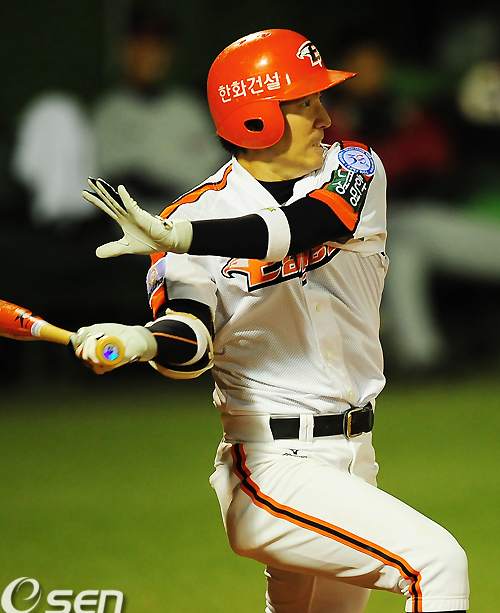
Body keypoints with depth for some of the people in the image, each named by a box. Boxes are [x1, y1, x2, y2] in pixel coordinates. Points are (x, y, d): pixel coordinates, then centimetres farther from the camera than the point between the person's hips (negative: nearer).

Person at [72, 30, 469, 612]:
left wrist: (175, 236, -33)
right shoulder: (197, 212, -7)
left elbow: (309, 225, -21)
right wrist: (144, 341, -44)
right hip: (273, 462, -6)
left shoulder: (353, 170, 1)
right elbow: (192, 335, -19)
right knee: (437, 562, -22)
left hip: (353, 456, 6)